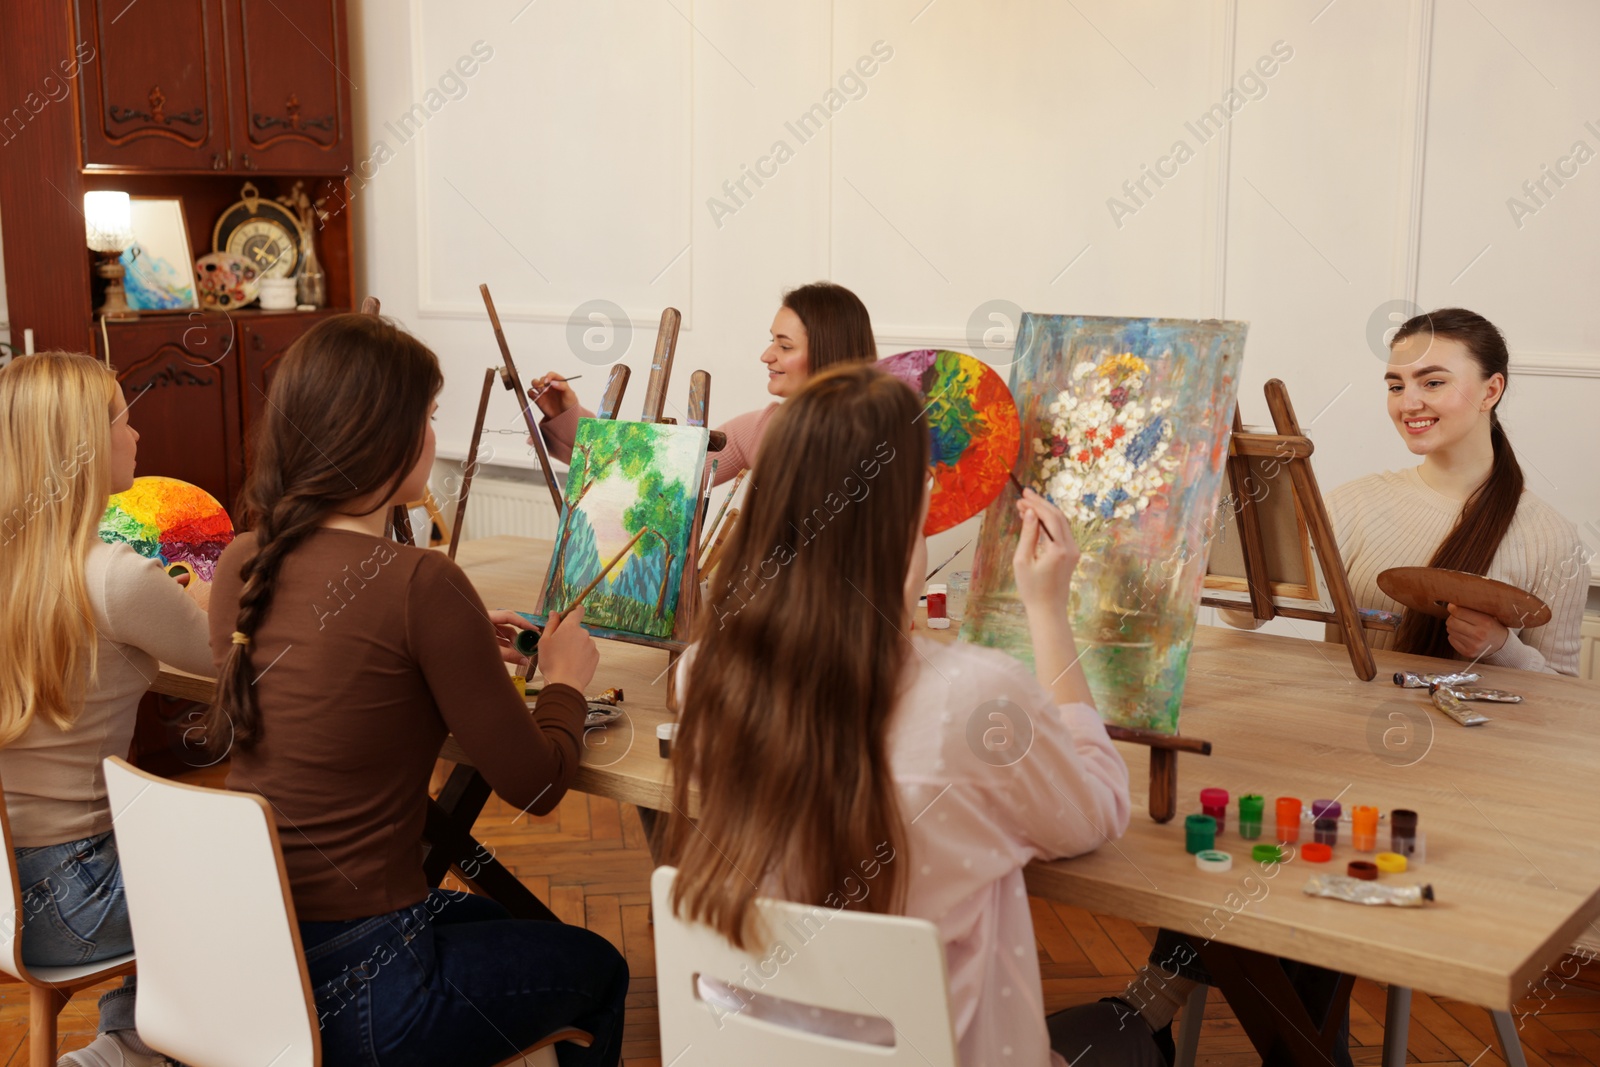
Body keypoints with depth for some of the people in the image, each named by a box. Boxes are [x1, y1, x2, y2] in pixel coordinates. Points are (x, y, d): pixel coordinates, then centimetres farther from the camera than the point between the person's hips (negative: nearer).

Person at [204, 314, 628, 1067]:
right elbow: (536, 785, -15)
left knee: (498, 922, 34)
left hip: (244, 954, 7)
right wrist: (566, 679, 6)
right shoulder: (419, 582, -23)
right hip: (353, 986, -7)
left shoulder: (241, 564, -2)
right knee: (599, 972, 22)